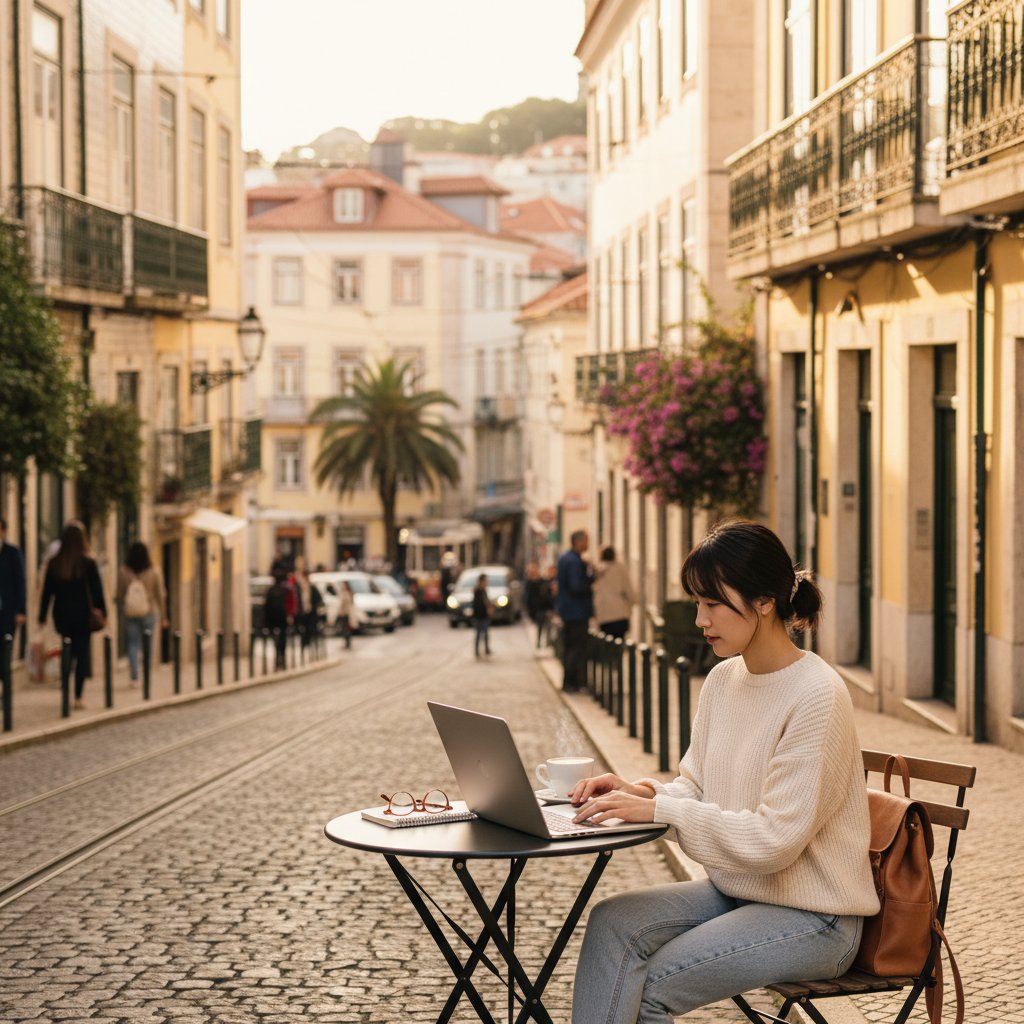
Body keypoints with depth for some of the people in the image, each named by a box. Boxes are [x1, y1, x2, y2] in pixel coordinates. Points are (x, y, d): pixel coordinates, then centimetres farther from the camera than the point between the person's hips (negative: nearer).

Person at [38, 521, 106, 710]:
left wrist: (42, 617, 8)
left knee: (67, 653, 18)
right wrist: (102, 613, 2)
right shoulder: (88, 563, -8)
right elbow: (97, 590, -6)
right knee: (82, 655, 4)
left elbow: (47, 592, 3)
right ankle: (78, 697, -1)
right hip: (82, 615, -3)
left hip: (62, 616, 3)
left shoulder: (54, 563, 0)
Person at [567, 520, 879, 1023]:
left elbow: (774, 840, -23)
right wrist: (641, 792, -10)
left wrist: (658, 809, -24)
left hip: (810, 916, -7)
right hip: (734, 889, 7)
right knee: (611, 923, -16)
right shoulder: (722, 680, 5)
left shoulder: (816, 696, -20)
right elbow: (697, 789, 12)